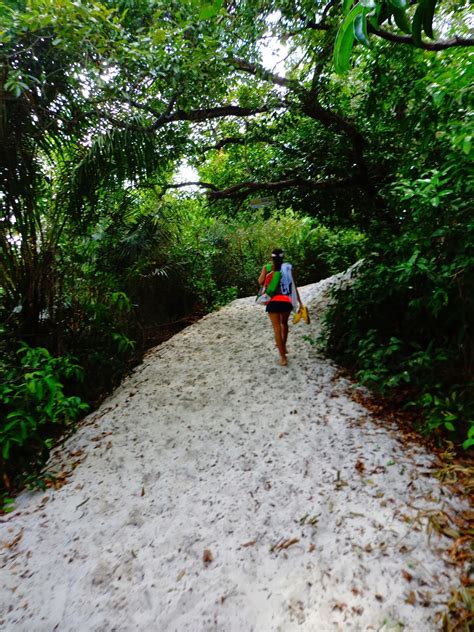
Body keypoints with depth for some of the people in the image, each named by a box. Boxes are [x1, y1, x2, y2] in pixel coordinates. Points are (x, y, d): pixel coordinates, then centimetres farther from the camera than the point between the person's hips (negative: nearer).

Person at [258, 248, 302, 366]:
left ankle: (283, 357, 1)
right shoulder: (288, 268, 4)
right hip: (287, 302, 2)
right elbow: (294, 286, 4)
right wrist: (299, 301, 10)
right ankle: (283, 347, 42)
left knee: (277, 328, 2)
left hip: (273, 302, -2)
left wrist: (264, 270, 5)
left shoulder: (267, 268, 0)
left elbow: (260, 282, -10)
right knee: (284, 323, 27)